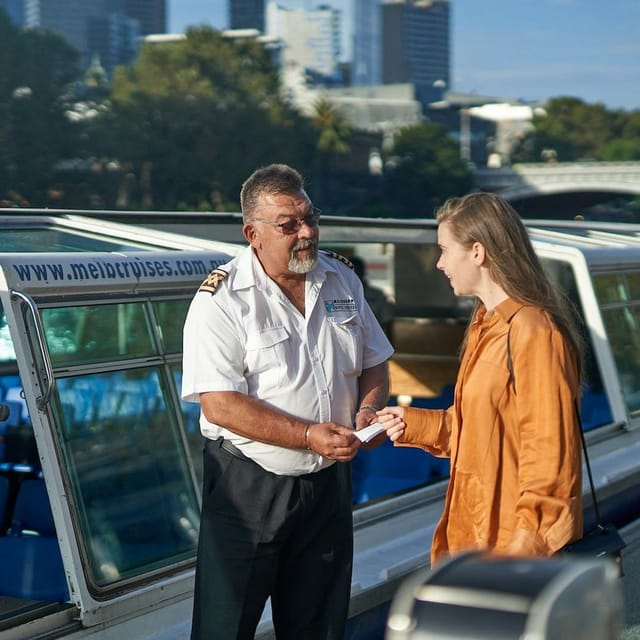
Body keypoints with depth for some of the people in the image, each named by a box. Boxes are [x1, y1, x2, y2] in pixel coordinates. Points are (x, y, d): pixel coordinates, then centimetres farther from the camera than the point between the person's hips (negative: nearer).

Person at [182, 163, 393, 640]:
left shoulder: (343, 282, 6)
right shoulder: (223, 300, -13)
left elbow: (374, 363, 16)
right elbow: (218, 404, -19)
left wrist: (369, 411, -6)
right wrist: (308, 435, -24)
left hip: (329, 484, 5)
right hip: (249, 487, -5)